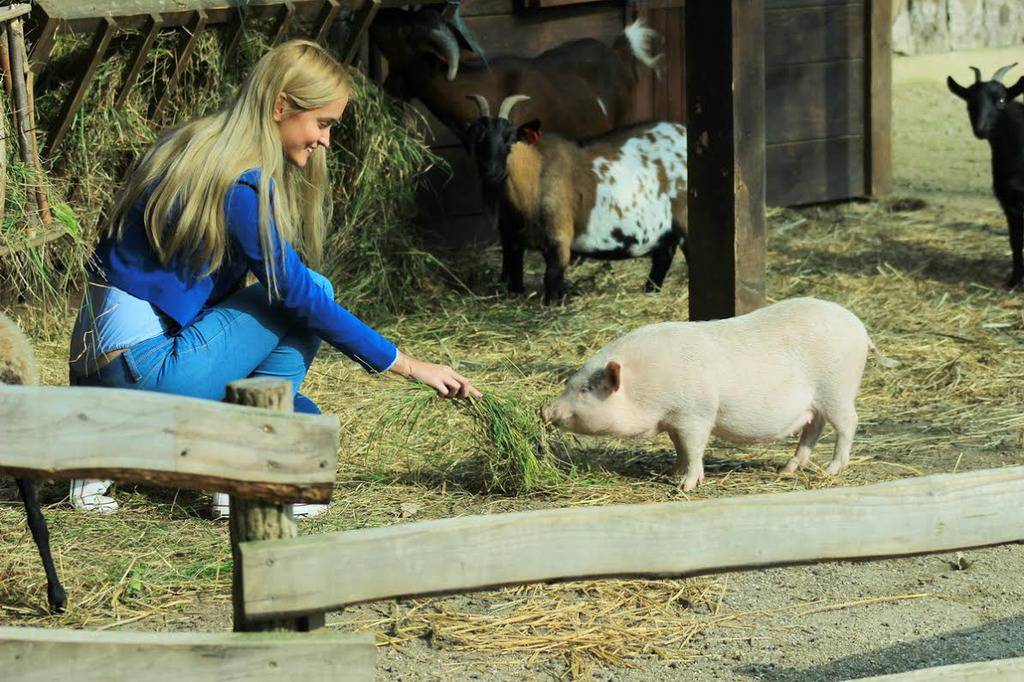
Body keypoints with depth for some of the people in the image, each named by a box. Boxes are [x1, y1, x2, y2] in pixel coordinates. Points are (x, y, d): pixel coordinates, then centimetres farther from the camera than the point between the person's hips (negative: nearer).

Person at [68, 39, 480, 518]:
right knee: (308, 292, -3)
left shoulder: (195, 147, 13)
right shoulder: (242, 185, -16)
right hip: (142, 366, -9)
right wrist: (406, 365, -8)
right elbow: (299, 293, -14)